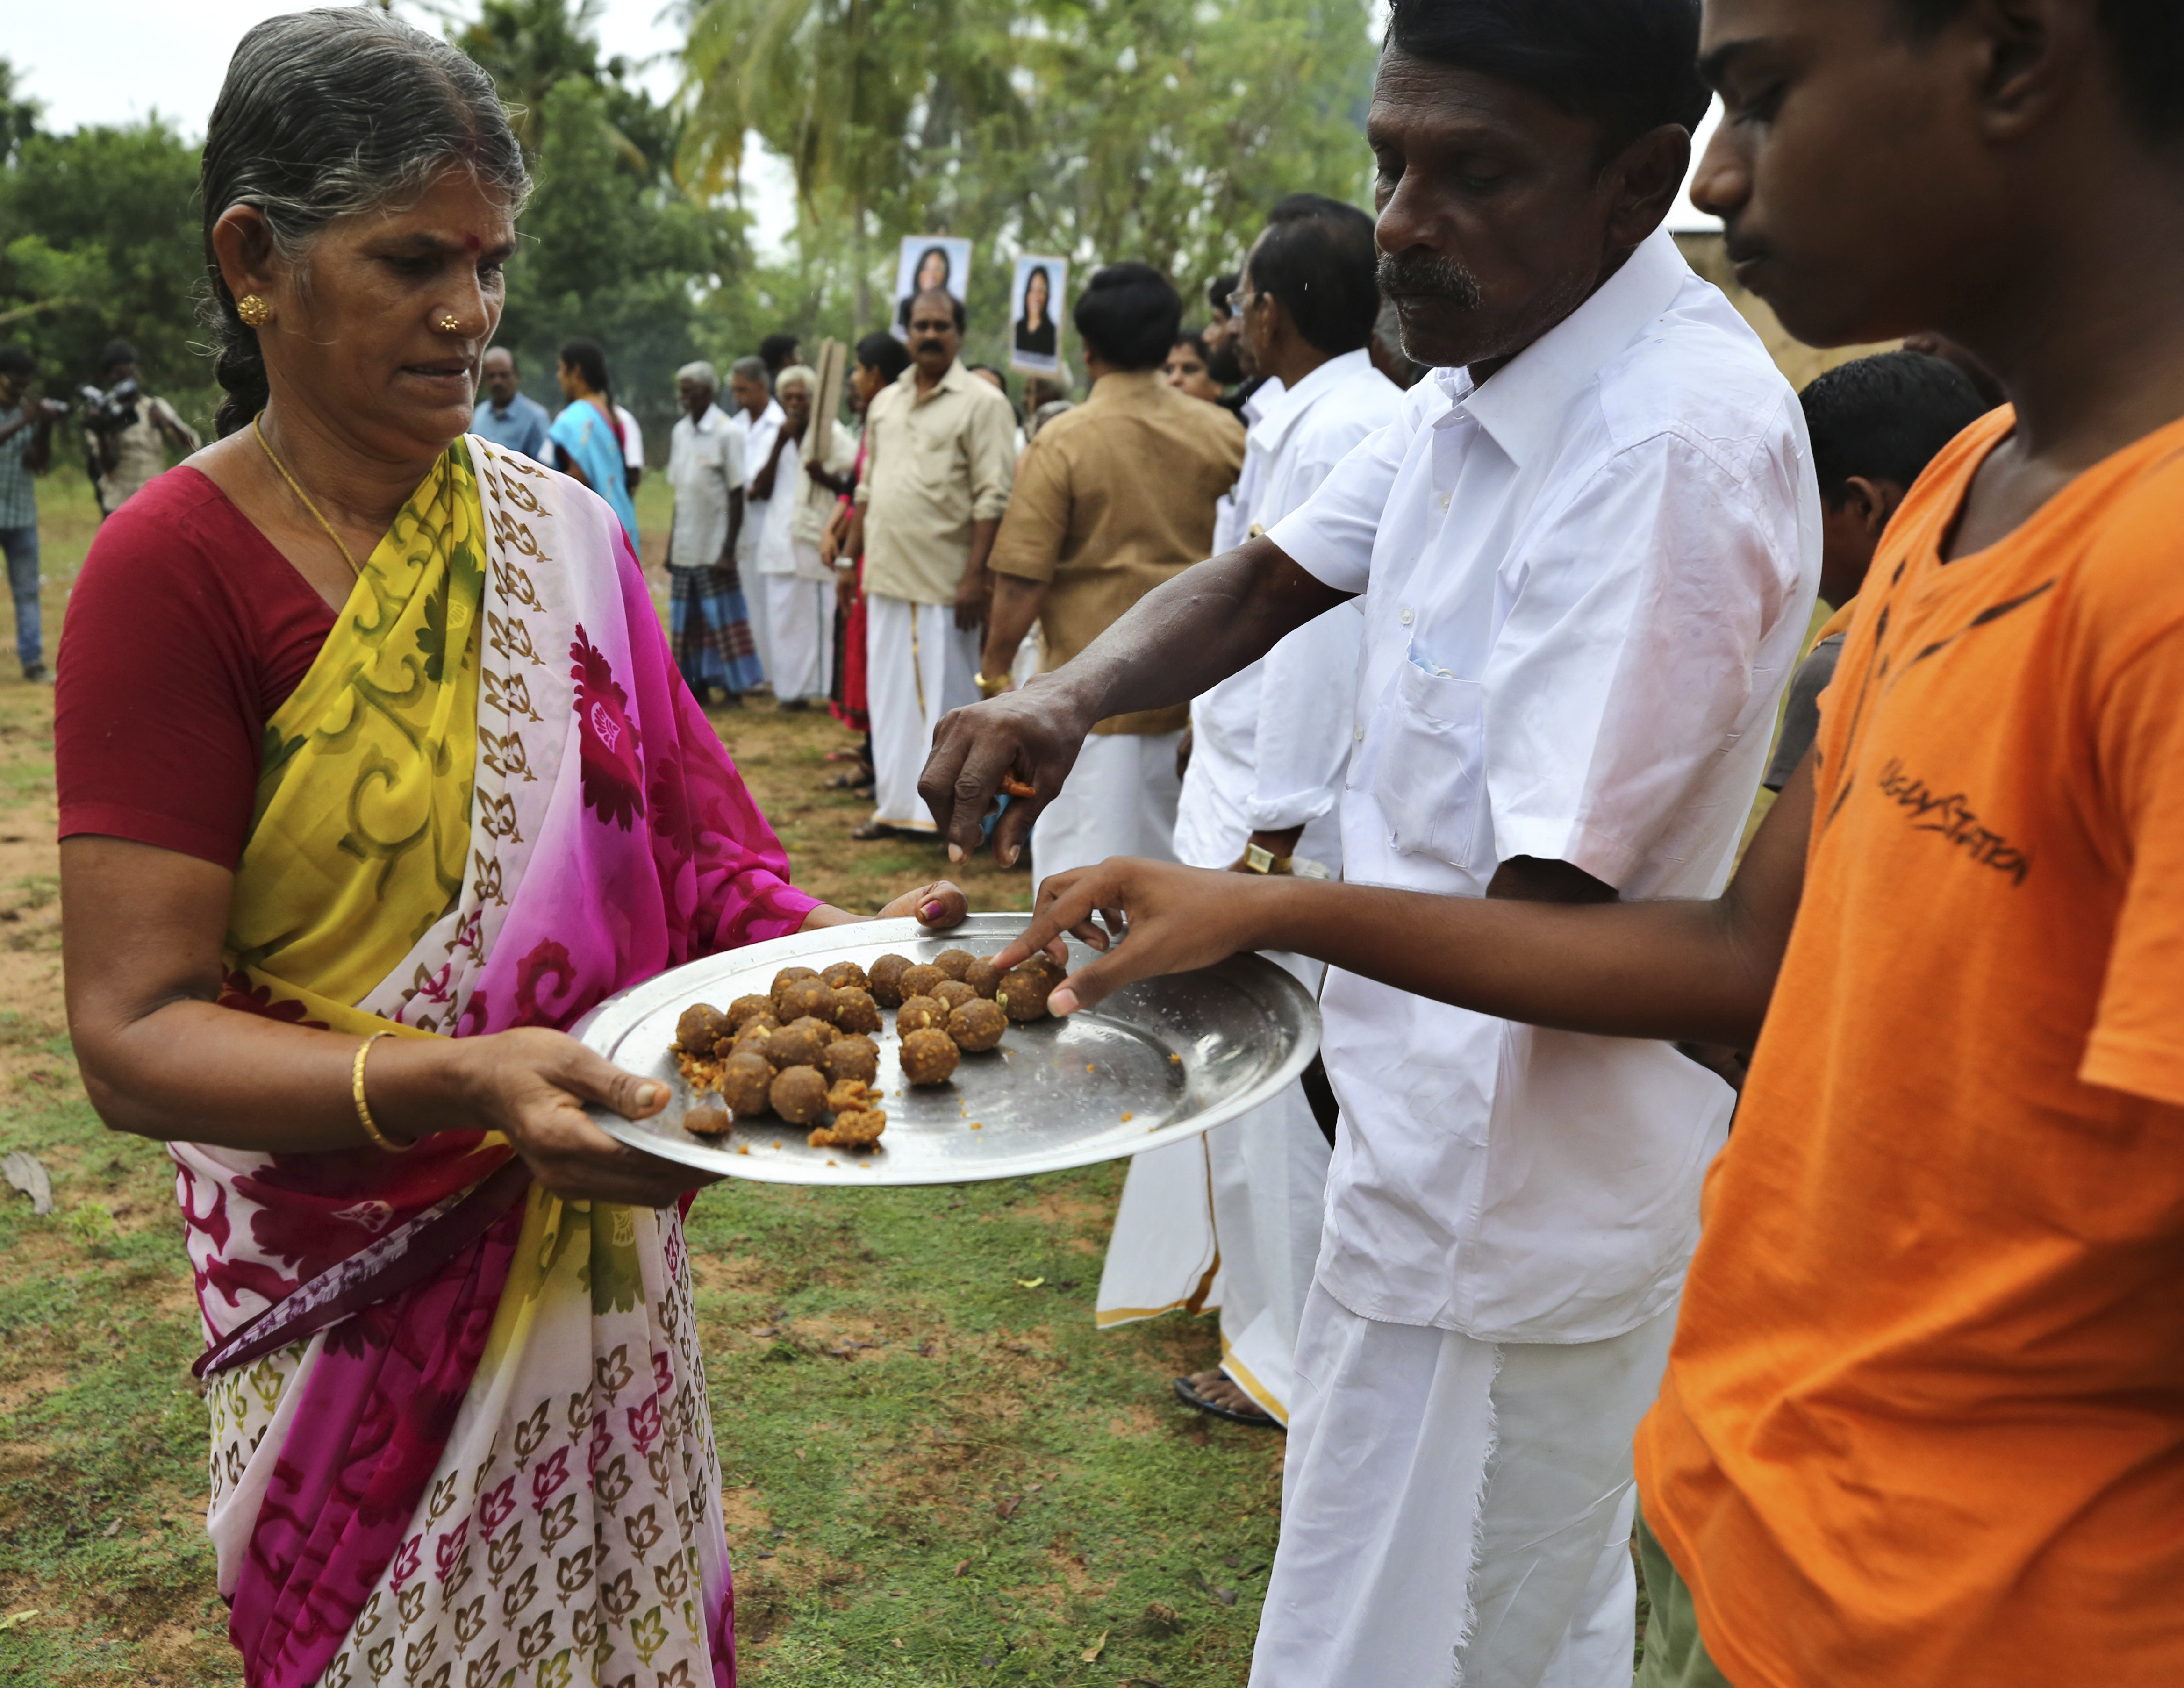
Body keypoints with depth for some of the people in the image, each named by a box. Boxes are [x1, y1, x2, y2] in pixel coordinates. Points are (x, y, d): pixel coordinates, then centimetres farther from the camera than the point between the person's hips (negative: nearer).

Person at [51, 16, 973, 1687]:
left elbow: (671, 846, 3)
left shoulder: (567, 532, 1)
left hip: (602, 1251, 4)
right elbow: (134, 1035, -18)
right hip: (361, 1306, -4)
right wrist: (455, 1082, -34)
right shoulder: (173, 569, -14)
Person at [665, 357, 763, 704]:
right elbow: (680, 493, 13)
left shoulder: (726, 433, -8)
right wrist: (671, 545, 11)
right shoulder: (679, 432, 10)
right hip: (685, 547, 6)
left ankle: (733, 690, 3)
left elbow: (736, 496, -10)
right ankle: (697, 685, 17)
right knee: (688, 620, 9)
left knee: (722, 618, -2)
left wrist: (729, 550, -14)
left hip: (714, 547, -6)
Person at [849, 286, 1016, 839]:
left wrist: (974, 576, -18)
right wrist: (852, 555, 14)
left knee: (944, 696, 0)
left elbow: (994, 498, -12)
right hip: (887, 575, 6)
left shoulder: (982, 404, -6)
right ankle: (895, 803, 21)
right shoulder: (884, 402, 14)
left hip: (945, 581, -6)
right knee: (889, 692, 11)